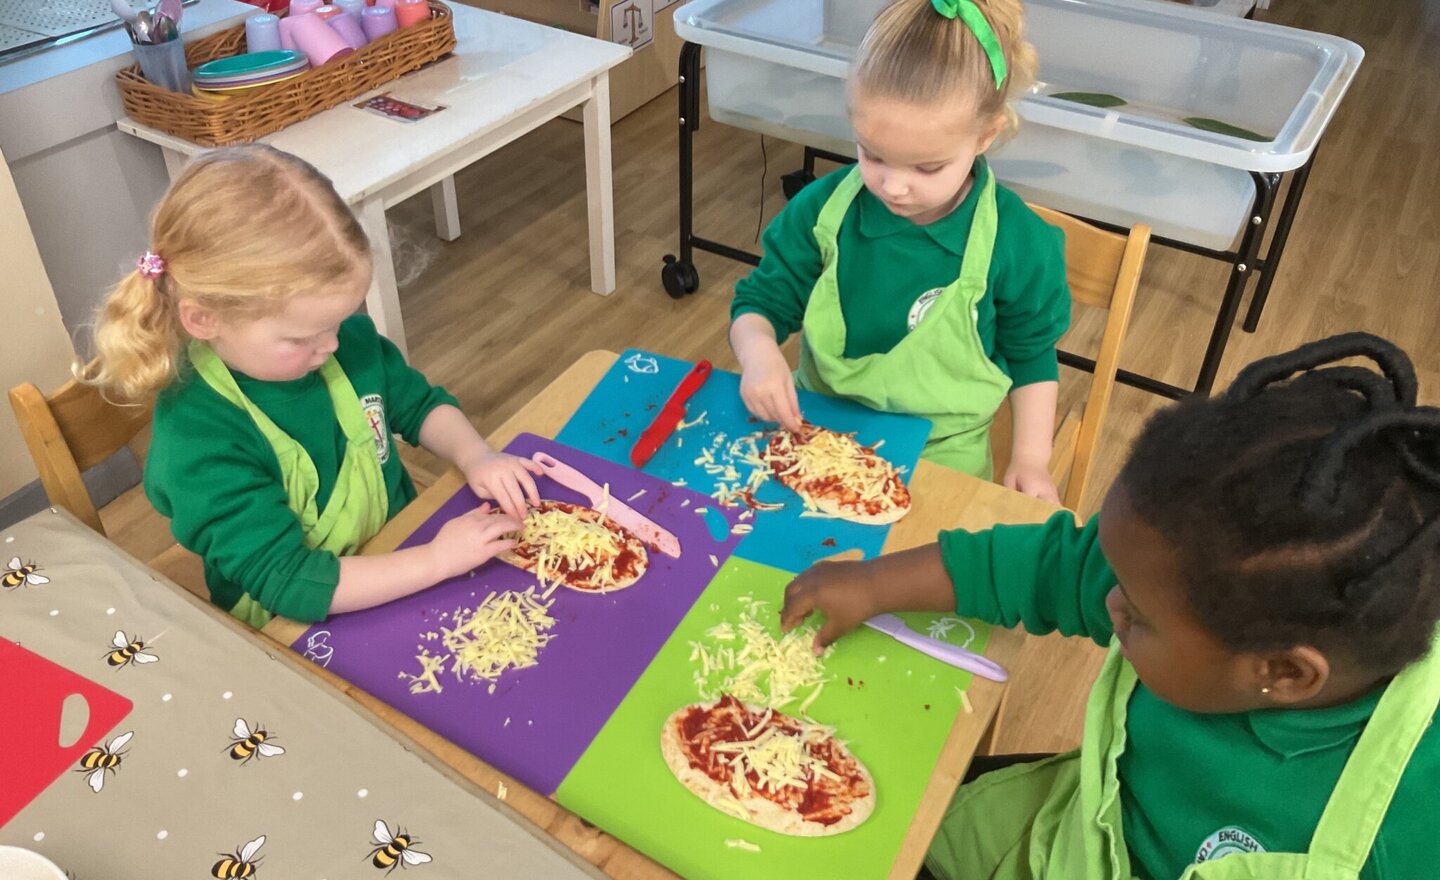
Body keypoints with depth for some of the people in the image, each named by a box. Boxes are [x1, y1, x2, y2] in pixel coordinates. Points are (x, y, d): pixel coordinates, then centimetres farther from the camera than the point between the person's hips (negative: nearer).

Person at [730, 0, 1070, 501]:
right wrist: (757, 349, -24)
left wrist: (1031, 458, -3)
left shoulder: (1018, 244, -13)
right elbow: (762, 302, -2)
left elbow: (1032, 355, 2)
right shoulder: (824, 209, -10)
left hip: (941, 457, -2)